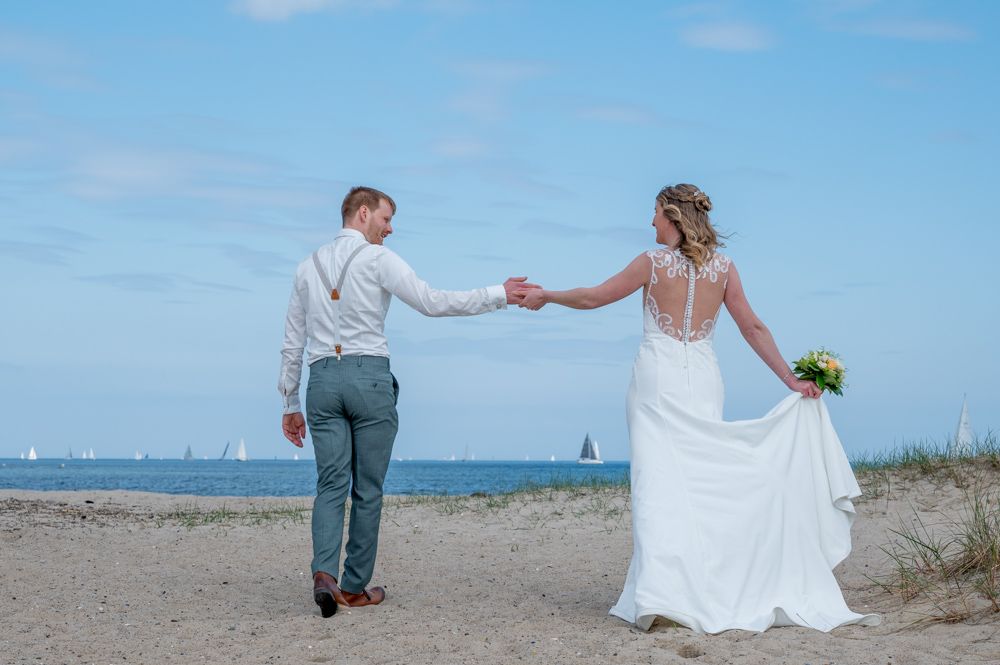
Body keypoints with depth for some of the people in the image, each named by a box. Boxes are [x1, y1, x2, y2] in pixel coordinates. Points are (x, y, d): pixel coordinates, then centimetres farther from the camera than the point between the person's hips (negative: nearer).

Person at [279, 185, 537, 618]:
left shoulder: (308, 267, 15)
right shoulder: (378, 259, -1)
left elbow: (292, 343, 15)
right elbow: (433, 302, -9)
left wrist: (290, 404, 19)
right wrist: (500, 295, -4)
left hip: (323, 379, 4)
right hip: (369, 377, -4)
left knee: (331, 484, 3)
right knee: (367, 487, 6)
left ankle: (324, 572, -19)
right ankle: (354, 586, 10)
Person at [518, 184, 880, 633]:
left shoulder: (654, 261, -4)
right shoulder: (723, 266, 6)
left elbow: (593, 298, 2)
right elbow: (753, 329, 6)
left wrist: (546, 296, 17)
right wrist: (790, 379, 11)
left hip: (658, 379, -3)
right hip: (703, 381, 4)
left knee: (658, 480, -7)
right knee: (703, 478, 9)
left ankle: (659, 592, -18)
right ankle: (707, 590, 12)